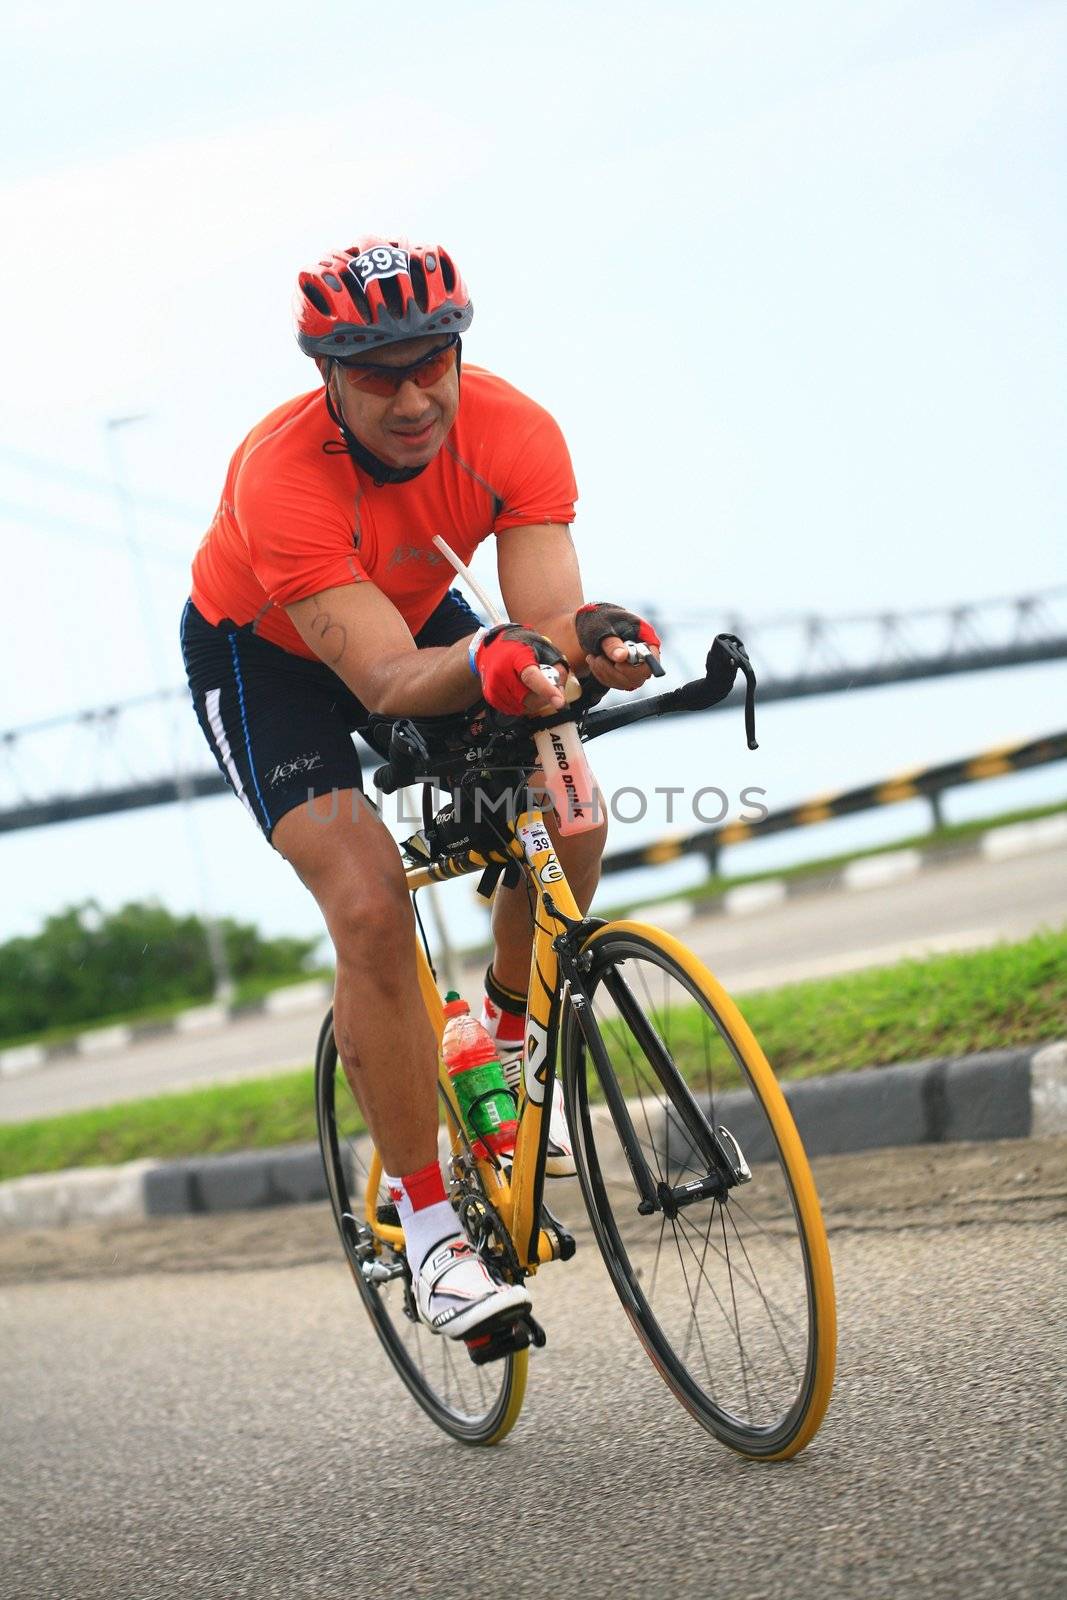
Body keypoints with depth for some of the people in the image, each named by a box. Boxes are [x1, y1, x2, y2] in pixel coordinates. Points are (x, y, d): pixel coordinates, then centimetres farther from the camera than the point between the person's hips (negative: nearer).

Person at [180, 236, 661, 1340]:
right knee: (370, 906, -22)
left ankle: (507, 1029, 14)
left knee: (567, 819, -17)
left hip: (416, 613, 4)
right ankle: (425, 1218, -8)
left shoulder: (513, 432, -27)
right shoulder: (281, 476, -38)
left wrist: (589, 638, -58)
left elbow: (546, 607, -34)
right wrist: (484, 665, -63)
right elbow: (385, 680, -43)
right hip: (260, 651, -4)